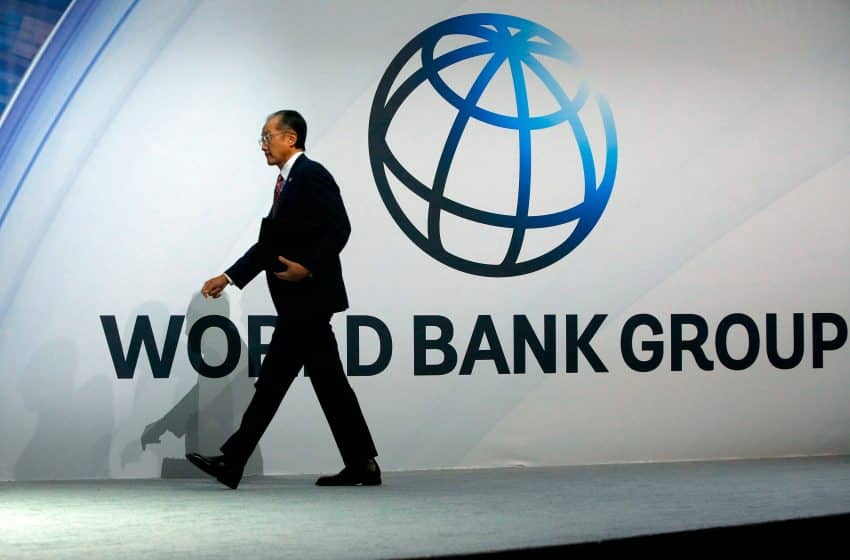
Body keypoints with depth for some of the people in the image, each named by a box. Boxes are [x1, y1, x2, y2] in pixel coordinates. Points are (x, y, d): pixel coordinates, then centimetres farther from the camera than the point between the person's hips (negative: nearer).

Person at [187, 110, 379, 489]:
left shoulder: (311, 174, -9)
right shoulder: (288, 182, 19)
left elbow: (338, 229, -18)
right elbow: (269, 244, 19)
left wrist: (308, 268, -26)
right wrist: (229, 277, 12)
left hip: (308, 298, -10)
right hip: (300, 301, 10)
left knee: (273, 380, -6)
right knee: (328, 382, 8)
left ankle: (232, 463, -3)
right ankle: (362, 465, 10)